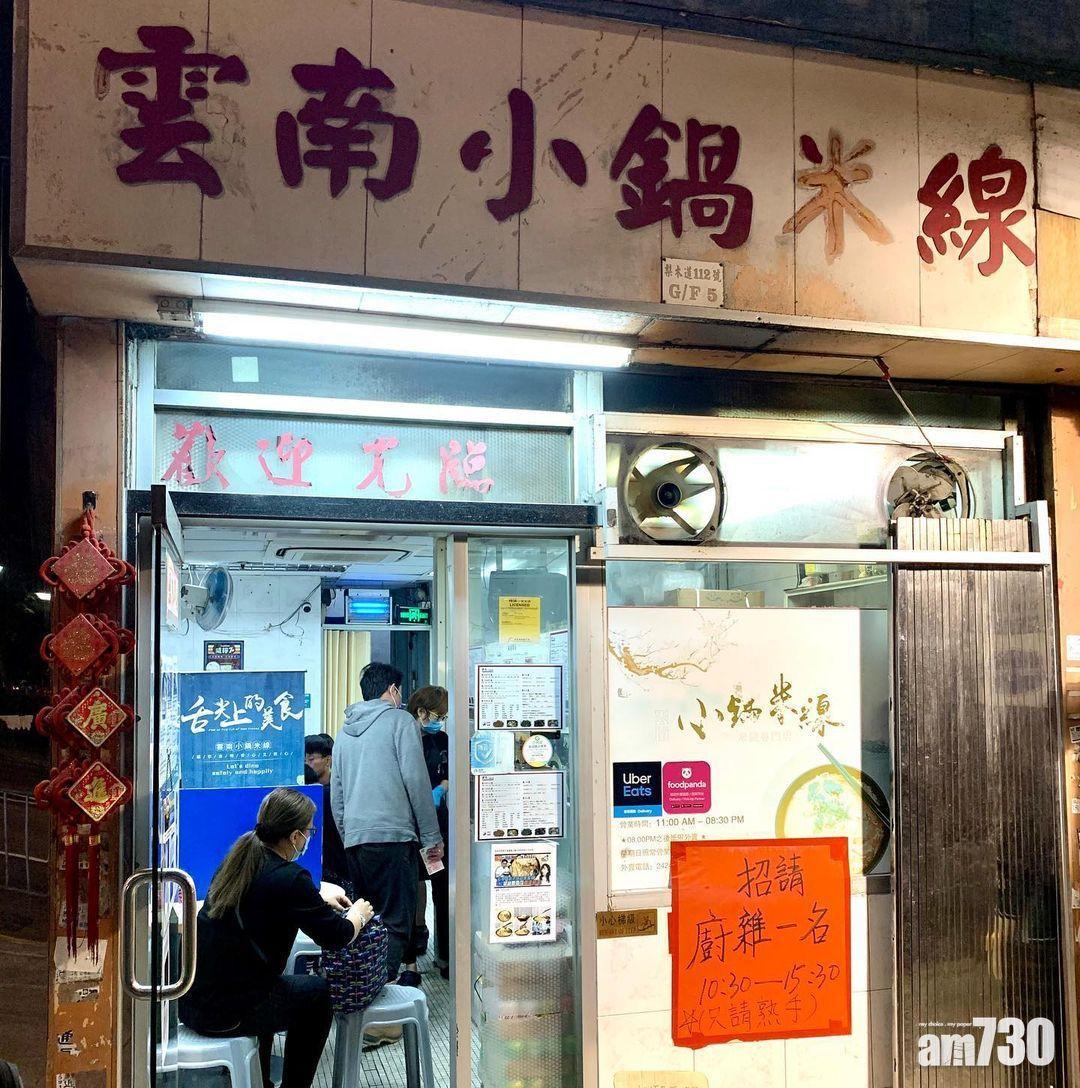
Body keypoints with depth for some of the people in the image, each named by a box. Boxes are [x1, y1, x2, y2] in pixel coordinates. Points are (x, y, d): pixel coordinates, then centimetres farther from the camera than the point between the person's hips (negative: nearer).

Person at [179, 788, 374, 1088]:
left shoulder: (240, 856, 3)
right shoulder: (289, 877, -20)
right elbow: (336, 936, -9)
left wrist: (320, 893, 25)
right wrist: (358, 915, 12)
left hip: (190, 998, 8)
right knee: (319, 991, 15)